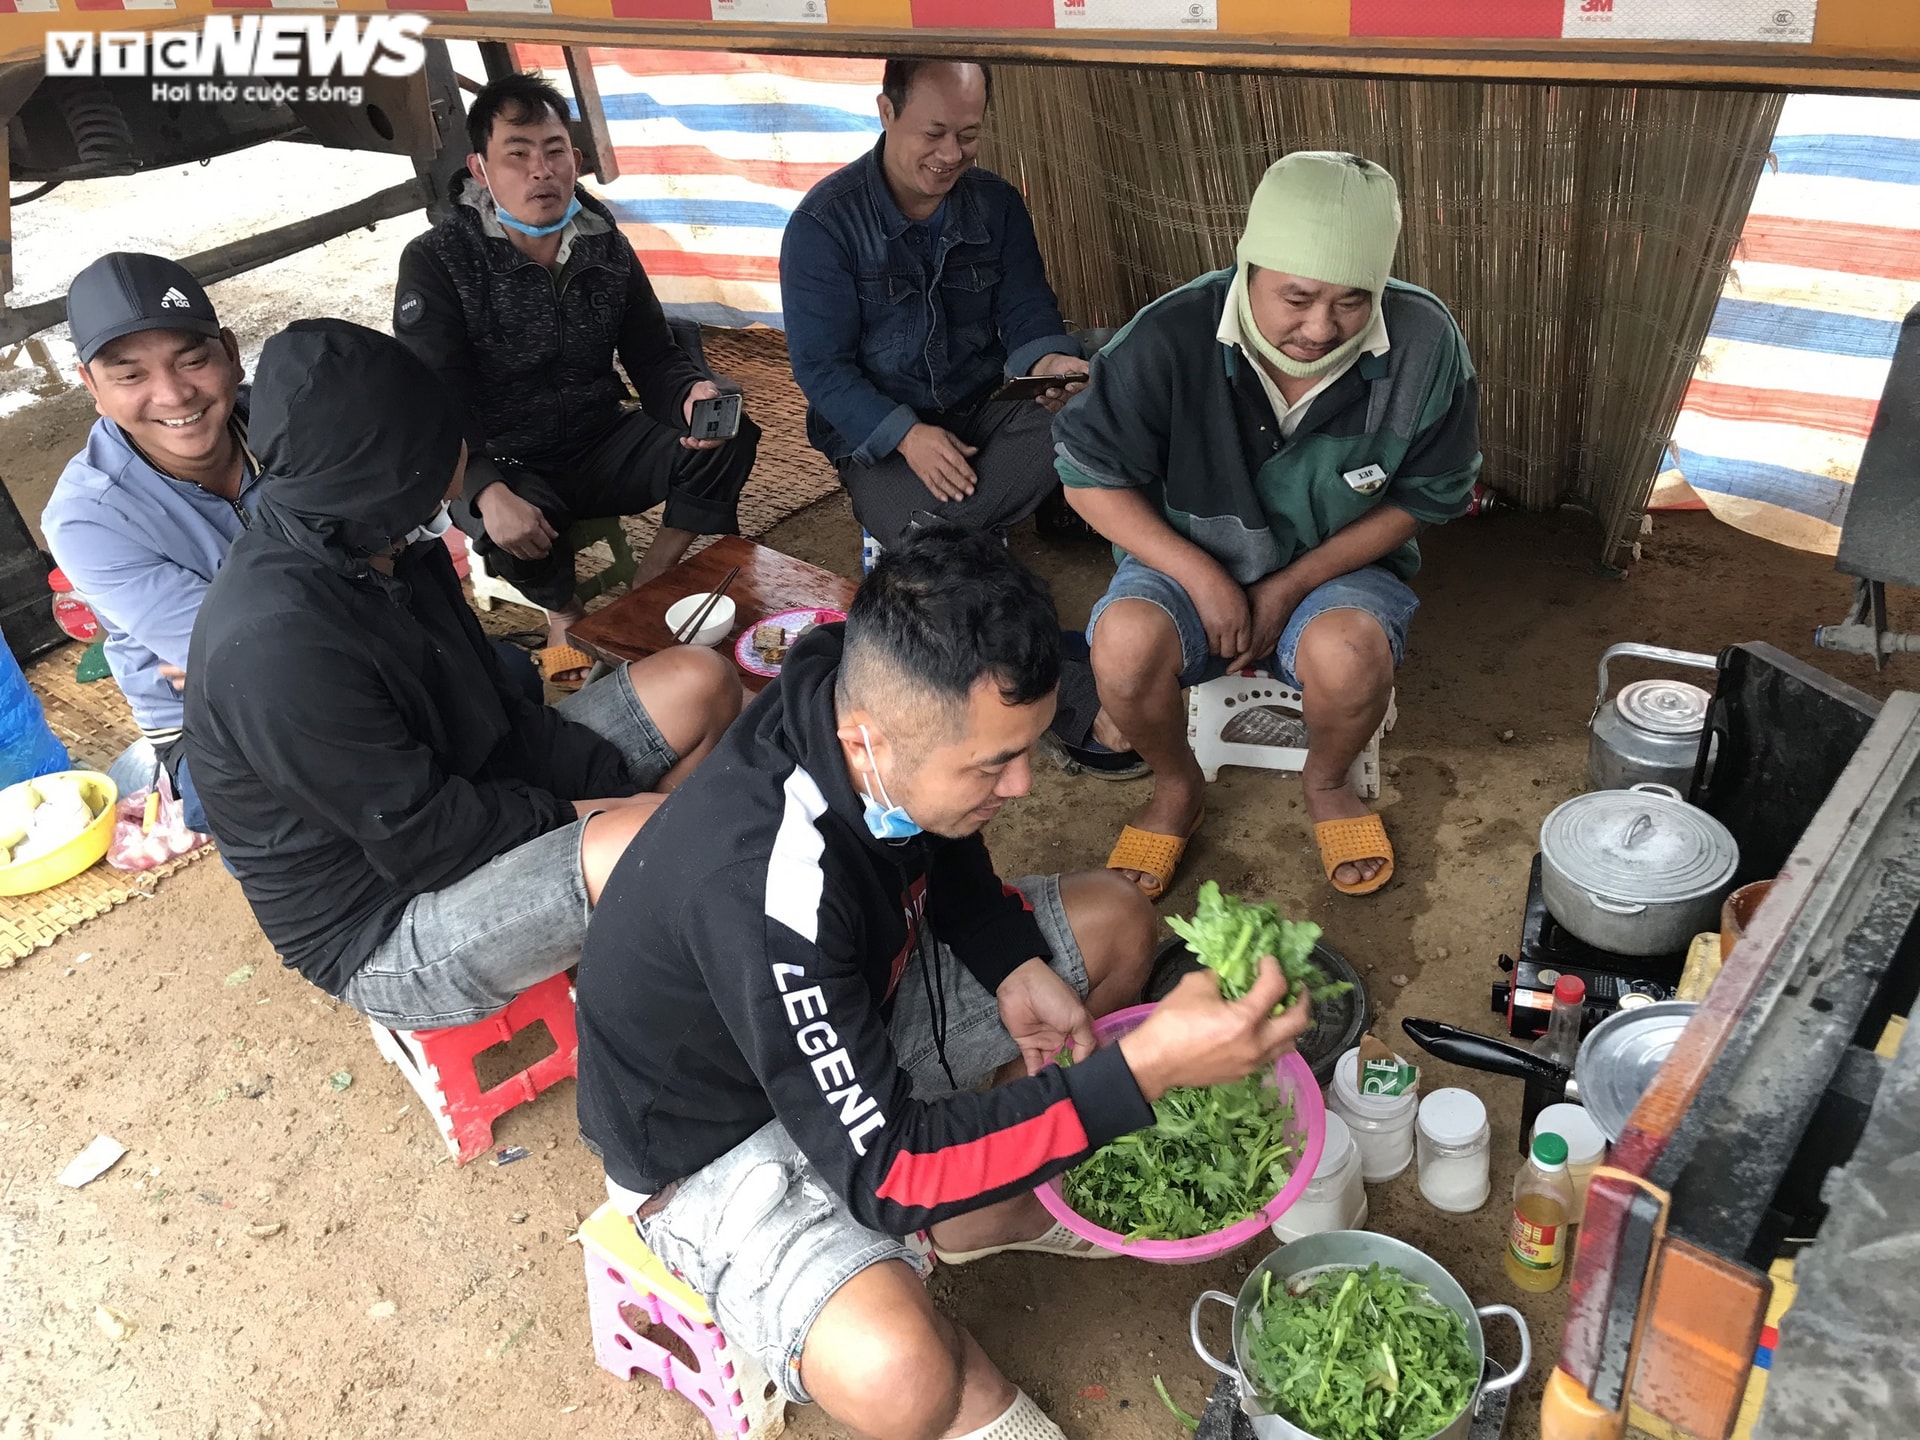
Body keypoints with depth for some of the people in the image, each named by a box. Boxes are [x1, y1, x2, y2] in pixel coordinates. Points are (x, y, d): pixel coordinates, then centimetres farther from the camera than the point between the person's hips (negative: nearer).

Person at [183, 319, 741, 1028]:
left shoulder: (380, 543, -4)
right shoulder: (274, 643, -31)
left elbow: (496, 712, 4)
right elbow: (425, 840, -25)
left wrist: (625, 786, -7)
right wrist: (580, 815, -13)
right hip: (383, 927, -9)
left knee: (697, 683, 2)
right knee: (639, 842, -35)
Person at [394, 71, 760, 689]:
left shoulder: (604, 244, 4)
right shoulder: (436, 262, -12)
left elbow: (653, 355, 4)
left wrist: (693, 395, -22)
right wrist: (488, 494, -38)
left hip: (601, 443, 5)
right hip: (502, 465, -4)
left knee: (730, 437, -16)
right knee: (514, 533, -38)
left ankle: (645, 592, -3)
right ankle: (564, 613, -1)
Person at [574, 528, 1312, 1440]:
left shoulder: (872, 686, -19)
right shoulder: (766, 891, -41)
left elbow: (942, 851, 5)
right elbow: (883, 1169, -35)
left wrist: (1014, 966, -12)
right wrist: (1145, 1070, -41)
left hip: (855, 999, 7)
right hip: (722, 1138, -7)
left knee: (1115, 921, 7)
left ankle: (987, 1205, 13)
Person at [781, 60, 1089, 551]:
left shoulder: (997, 203, 3)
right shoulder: (823, 223, -11)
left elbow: (1025, 307, 2)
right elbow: (820, 365, -13)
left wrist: (1046, 360, -24)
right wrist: (905, 434, -26)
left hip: (986, 406, 5)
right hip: (875, 431, -5)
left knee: (1076, 427, -28)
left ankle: (916, 530, -22)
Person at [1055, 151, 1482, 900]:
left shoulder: (1425, 344, -18)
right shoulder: (1170, 337, -24)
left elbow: (1423, 498, -6)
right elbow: (1090, 475, -13)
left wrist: (1291, 587, -16)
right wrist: (1203, 579, -20)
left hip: (1339, 567, 1)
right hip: (1190, 559, 0)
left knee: (1351, 650, -33)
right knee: (1126, 639, -32)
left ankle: (1326, 782, 5)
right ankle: (1176, 788, 3)